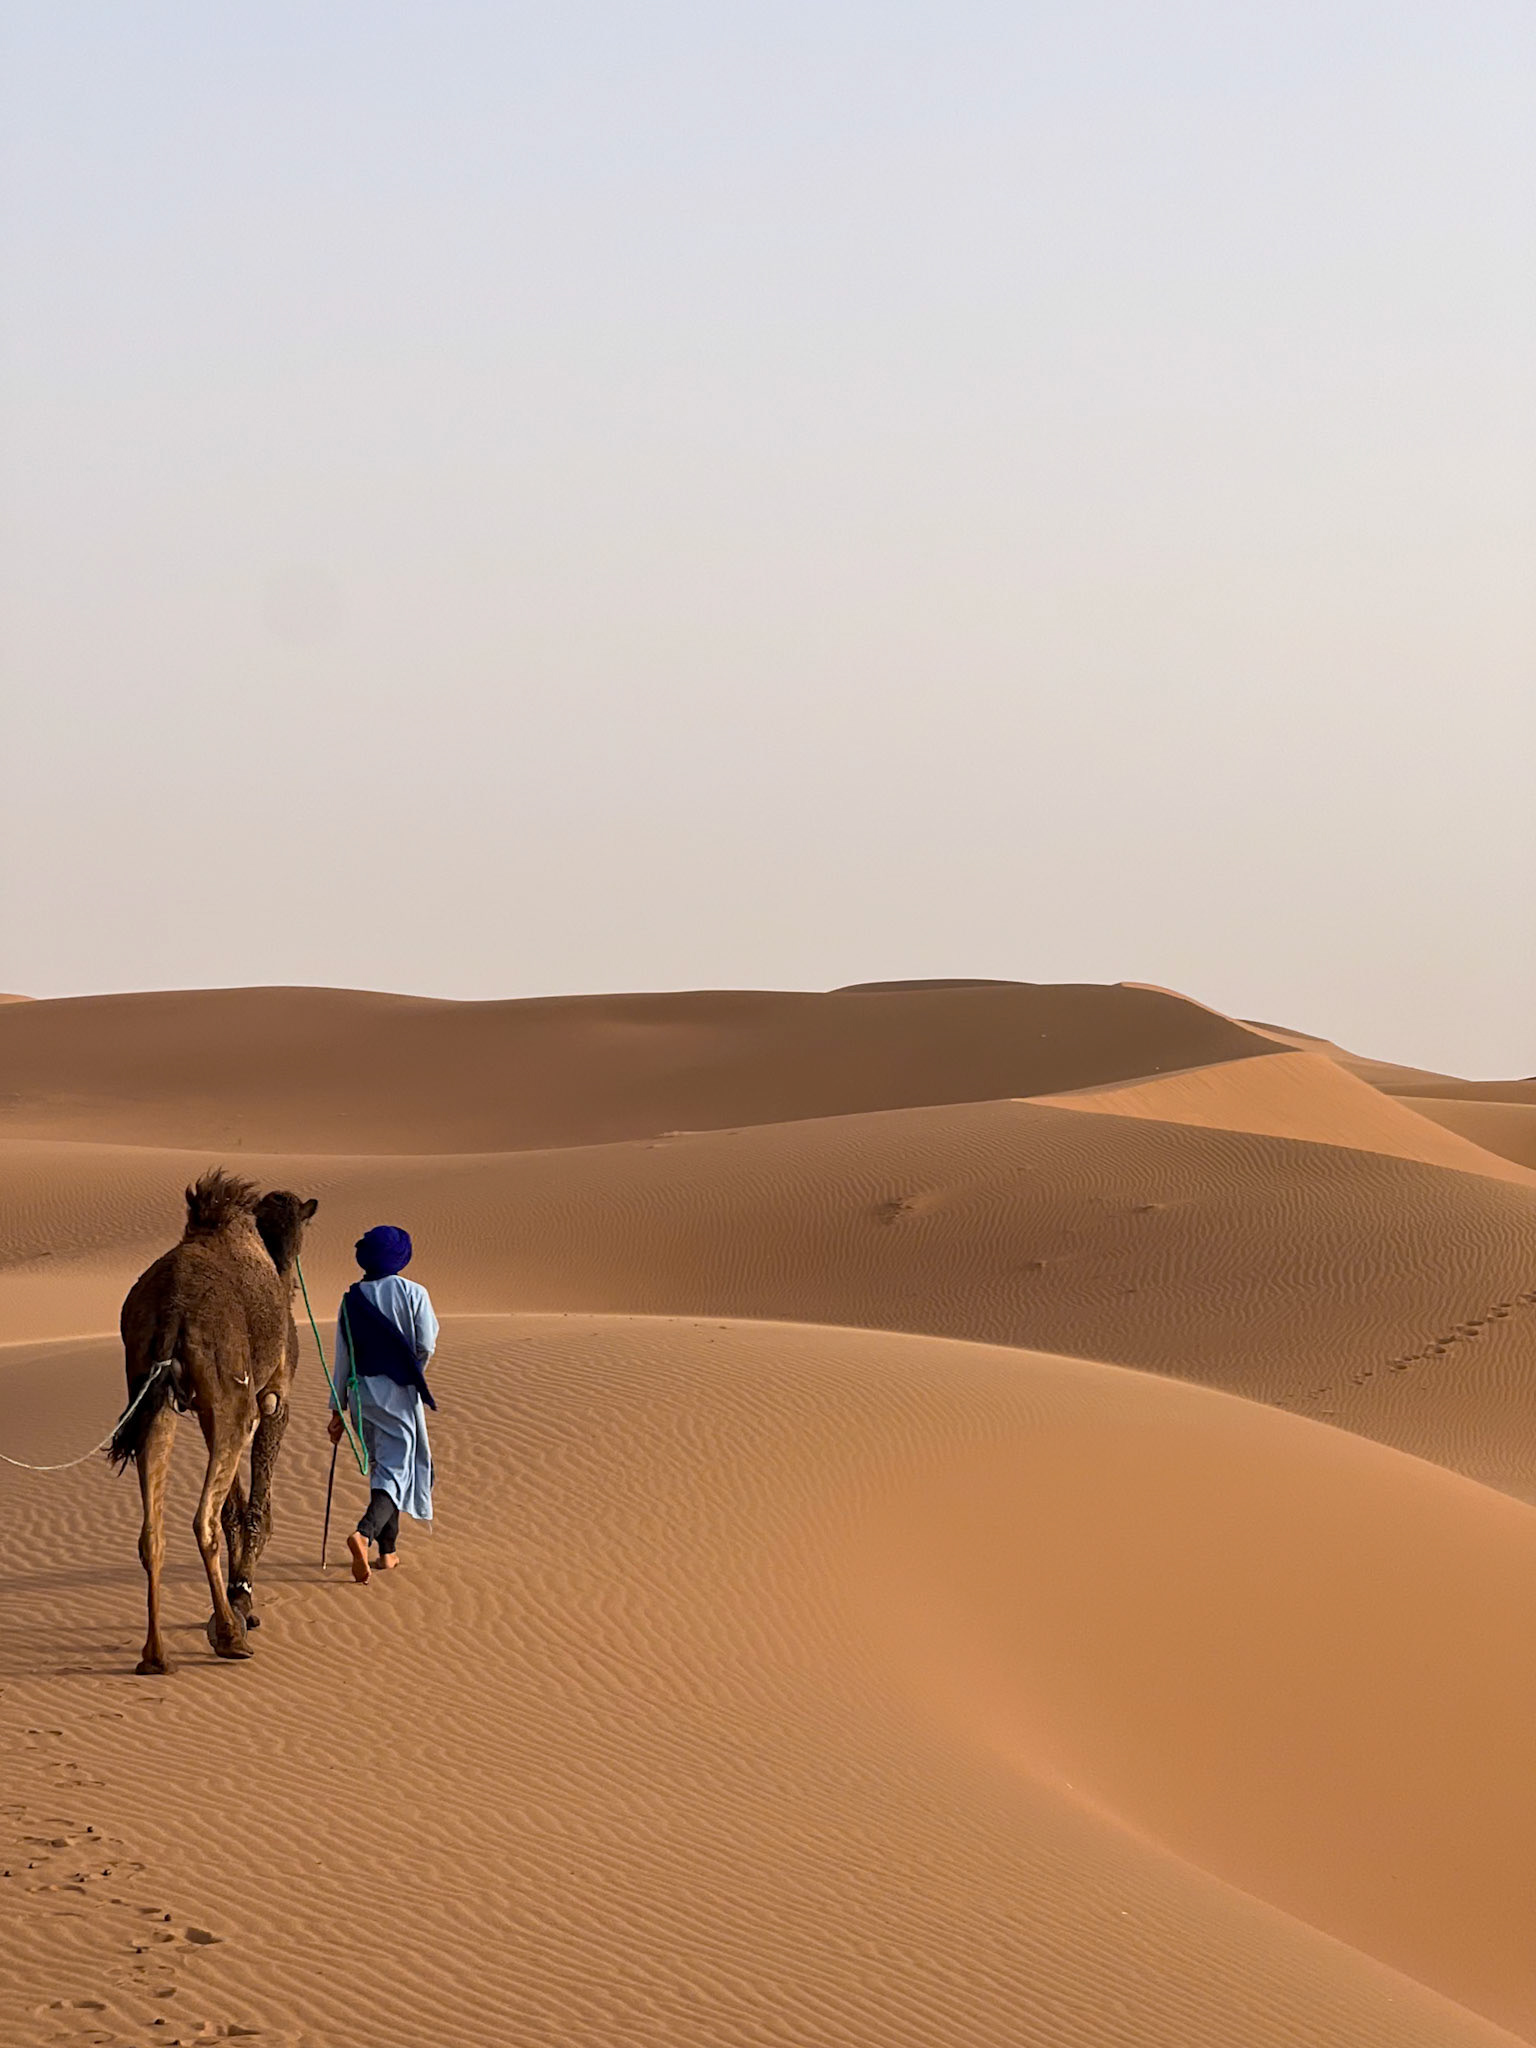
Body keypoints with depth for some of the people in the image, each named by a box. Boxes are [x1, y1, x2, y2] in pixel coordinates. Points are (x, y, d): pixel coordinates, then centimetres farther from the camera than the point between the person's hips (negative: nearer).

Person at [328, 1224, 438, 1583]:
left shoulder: (352, 1299, 1)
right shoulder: (413, 1294, -9)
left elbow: (343, 1356, 4)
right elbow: (426, 1346, -10)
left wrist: (337, 1408, 10)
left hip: (363, 1392, 4)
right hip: (400, 1394, -4)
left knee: (381, 1468, 18)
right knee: (396, 1470, -5)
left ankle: (388, 1550, 22)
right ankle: (364, 1533, -29)